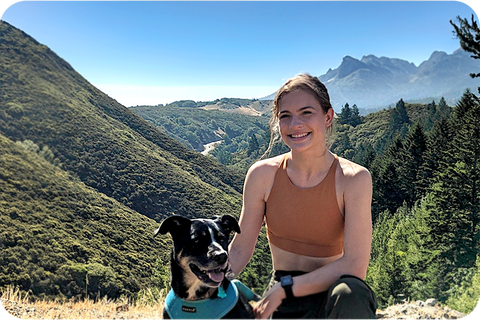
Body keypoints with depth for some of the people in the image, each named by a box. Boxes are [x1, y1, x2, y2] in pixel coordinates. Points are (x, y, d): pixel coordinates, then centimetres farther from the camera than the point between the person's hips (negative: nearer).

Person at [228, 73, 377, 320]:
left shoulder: (354, 179, -16)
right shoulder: (262, 174, -9)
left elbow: (355, 265, -19)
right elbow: (240, 248, -3)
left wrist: (284, 289, -20)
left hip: (335, 300, -2)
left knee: (348, 292, -36)